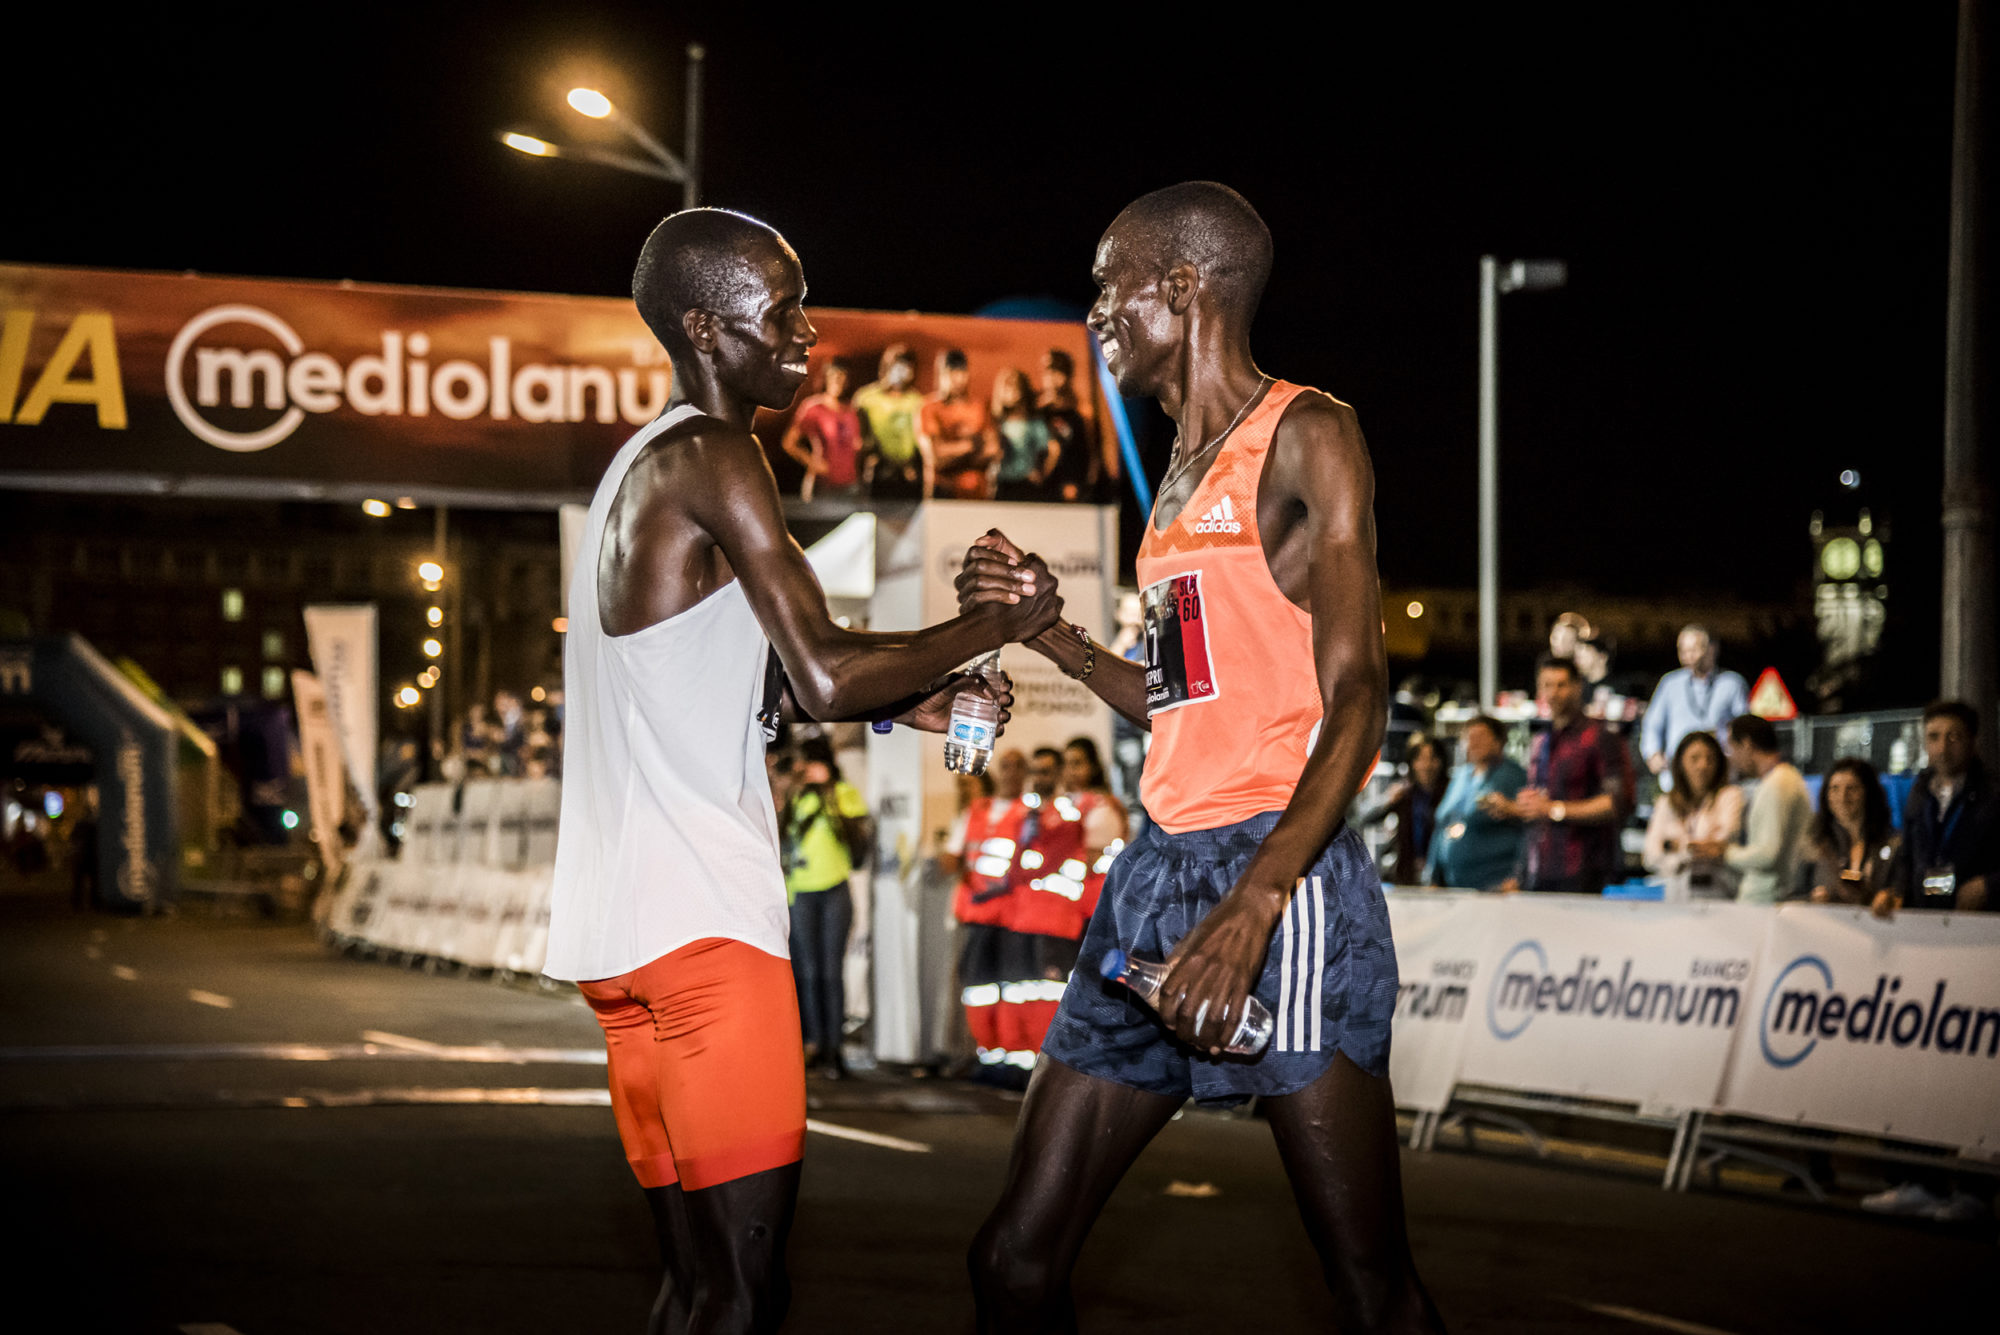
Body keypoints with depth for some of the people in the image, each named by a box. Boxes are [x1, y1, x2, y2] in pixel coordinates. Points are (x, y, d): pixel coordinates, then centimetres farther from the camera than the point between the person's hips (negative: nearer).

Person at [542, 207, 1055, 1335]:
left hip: (621, 923, 10)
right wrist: (999, 625, -5)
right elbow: (821, 673, -17)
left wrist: (911, 700, 18)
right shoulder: (712, 459, -9)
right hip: (698, 917, -10)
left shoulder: (648, 466, 22)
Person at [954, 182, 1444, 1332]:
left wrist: (1253, 904, -27)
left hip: (1282, 874, -9)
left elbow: (1355, 694, -15)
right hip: (1161, 869, 9)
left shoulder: (1304, 436, -4)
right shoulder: (1184, 471, 22)